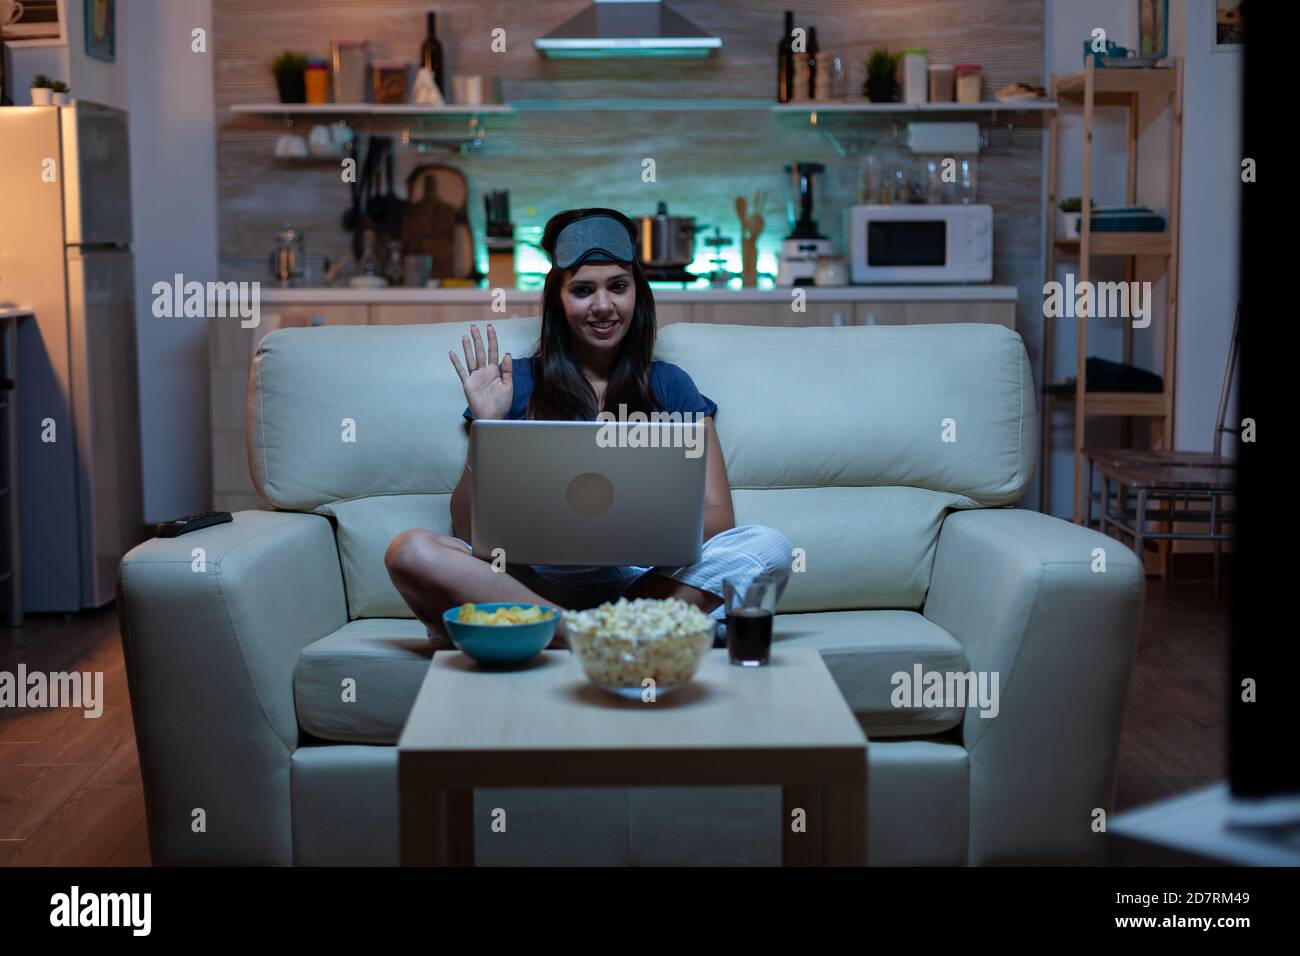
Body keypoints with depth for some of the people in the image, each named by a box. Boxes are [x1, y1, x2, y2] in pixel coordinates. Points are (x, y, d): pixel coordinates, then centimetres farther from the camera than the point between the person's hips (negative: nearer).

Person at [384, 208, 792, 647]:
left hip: (644, 579, 1)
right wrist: (486, 428, -7)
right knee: (409, 551, -28)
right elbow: (468, 534, 6)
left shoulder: (670, 386, 15)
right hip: (539, 583, -1)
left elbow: (718, 518, 4)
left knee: (768, 546, -25)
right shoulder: (517, 383, 11)